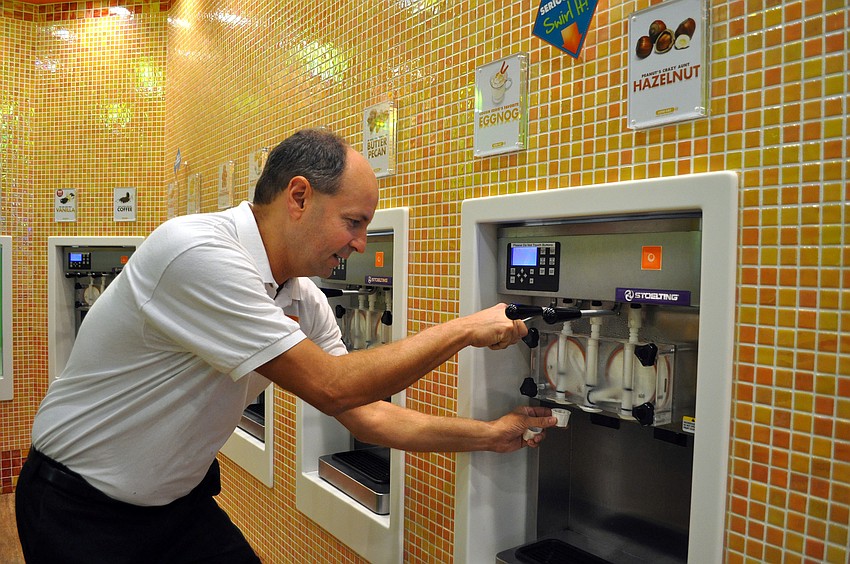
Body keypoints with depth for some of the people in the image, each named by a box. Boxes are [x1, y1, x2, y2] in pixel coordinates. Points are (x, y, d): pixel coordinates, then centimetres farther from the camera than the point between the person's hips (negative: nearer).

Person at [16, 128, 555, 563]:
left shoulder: (305, 302, -7)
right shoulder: (197, 252, -30)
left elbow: (368, 415, -1)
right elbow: (333, 387, -31)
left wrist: (492, 435, -4)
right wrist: (464, 330, -22)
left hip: (181, 500, 6)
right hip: (80, 510, -6)